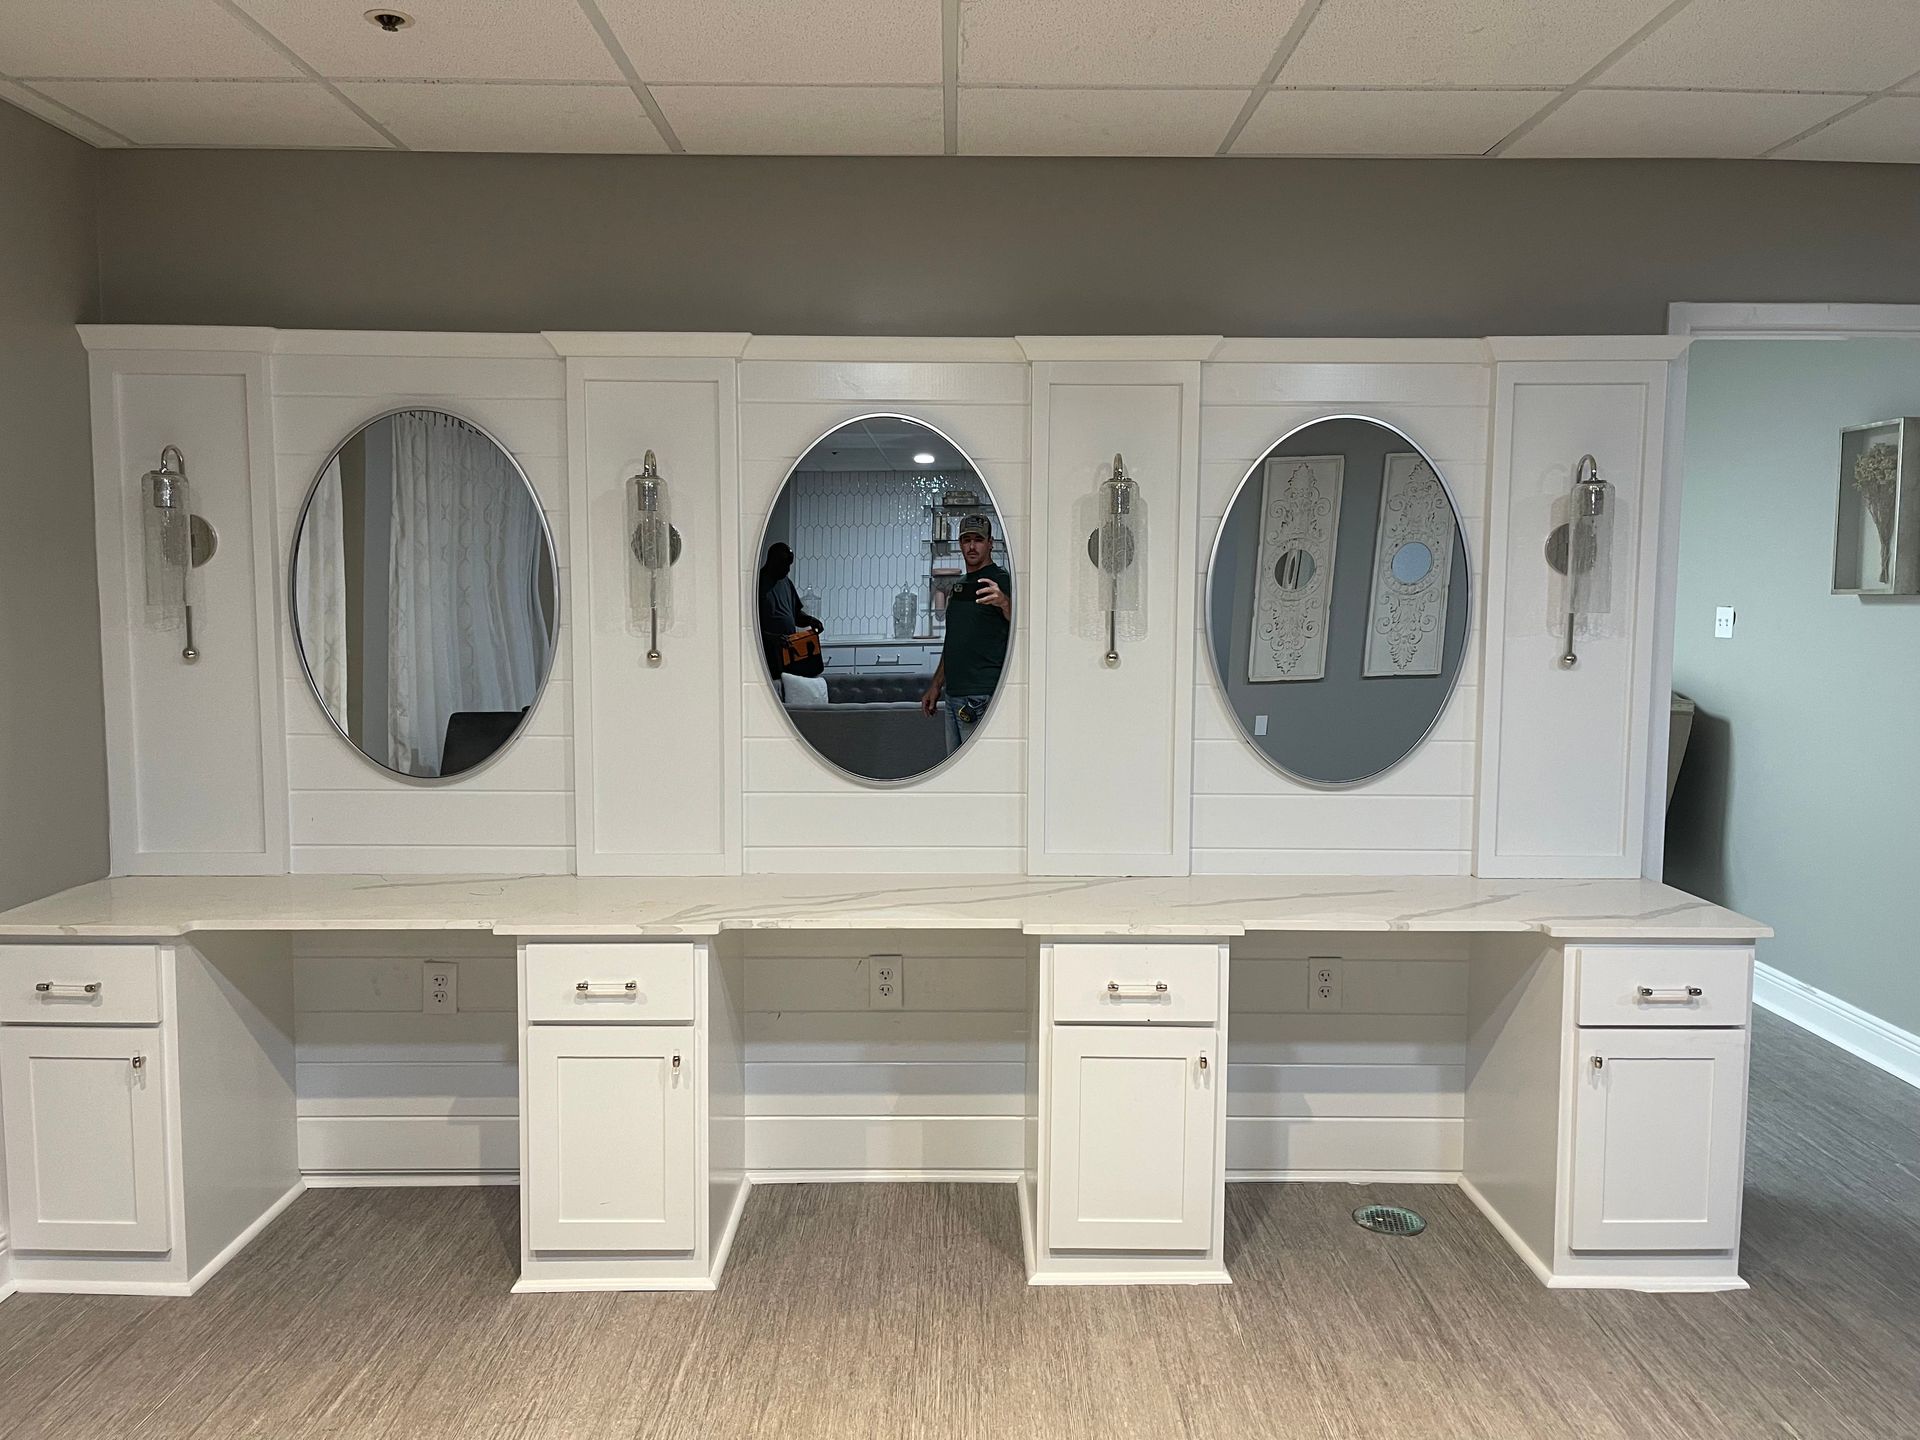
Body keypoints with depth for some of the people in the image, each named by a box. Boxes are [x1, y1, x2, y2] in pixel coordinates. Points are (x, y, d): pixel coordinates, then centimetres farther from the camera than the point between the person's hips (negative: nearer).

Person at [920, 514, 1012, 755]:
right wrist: (936, 685, 22)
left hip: (982, 696, -8)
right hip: (954, 695, 8)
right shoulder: (960, 585, 20)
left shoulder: (1001, 580, -5)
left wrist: (1004, 603, -41)